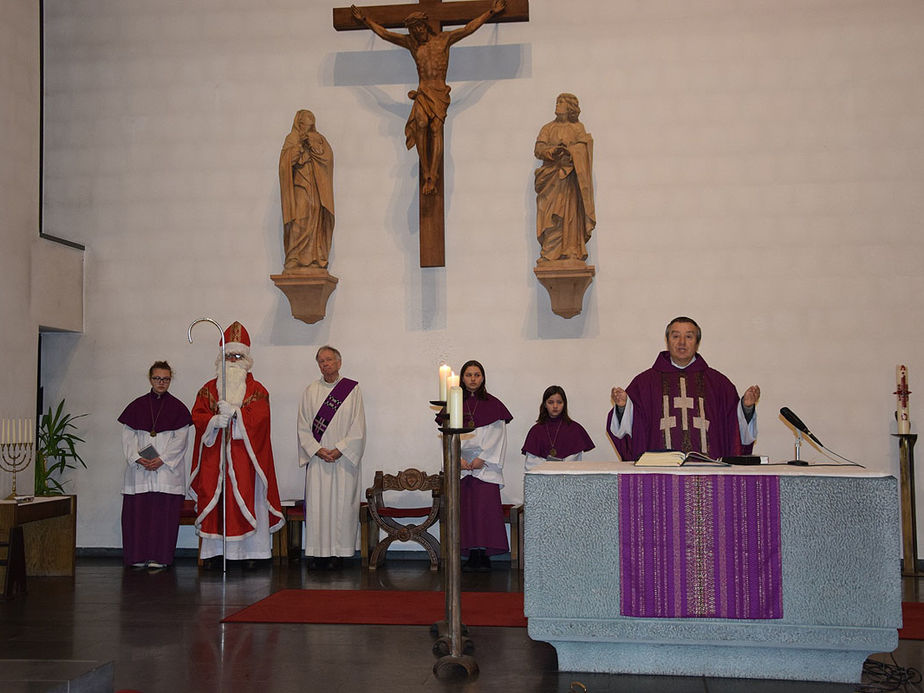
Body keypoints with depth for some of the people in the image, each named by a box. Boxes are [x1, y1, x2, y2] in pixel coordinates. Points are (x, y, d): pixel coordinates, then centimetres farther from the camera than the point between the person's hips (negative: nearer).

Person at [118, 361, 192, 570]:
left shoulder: (177, 408, 4)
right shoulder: (137, 406, 9)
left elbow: (180, 440, -2)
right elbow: (128, 437, 5)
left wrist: (162, 460, -13)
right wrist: (138, 458, -10)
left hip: (168, 468, -2)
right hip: (139, 469, 2)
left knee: (164, 512, -4)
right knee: (137, 511, 1)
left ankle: (159, 557, 1)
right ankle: (138, 556, 9)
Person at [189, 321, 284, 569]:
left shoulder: (256, 390, 7)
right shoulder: (208, 389, 13)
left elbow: (260, 417, -8)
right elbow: (197, 416, 4)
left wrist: (234, 412, -17)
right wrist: (215, 421, -15)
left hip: (244, 454, -2)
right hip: (214, 455, 2)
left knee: (246, 499, -4)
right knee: (213, 500, -1)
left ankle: (250, 551, 0)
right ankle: (213, 551, 4)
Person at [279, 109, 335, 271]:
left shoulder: (319, 139, 21)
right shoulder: (291, 139, 13)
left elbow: (328, 155, 3)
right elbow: (285, 159, -2)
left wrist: (312, 143, -6)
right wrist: (300, 144, -10)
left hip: (316, 188, 3)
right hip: (299, 186, -3)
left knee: (315, 221, -7)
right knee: (299, 221, -16)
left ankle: (315, 260, -9)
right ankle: (294, 260, -20)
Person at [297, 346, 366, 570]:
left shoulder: (352, 389, 2)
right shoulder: (310, 391, 9)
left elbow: (358, 427, -2)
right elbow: (303, 427, 5)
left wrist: (339, 450, -12)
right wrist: (317, 450, -8)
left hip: (344, 457, -2)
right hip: (317, 458, 2)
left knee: (341, 503, -2)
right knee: (316, 503, -1)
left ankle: (338, 552, 4)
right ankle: (316, 552, 5)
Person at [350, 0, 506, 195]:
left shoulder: (444, 38, 13)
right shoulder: (410, 42, 18)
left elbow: (469, 28, 13)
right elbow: (384, 33, 25)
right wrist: (365, 20, 27)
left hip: (440, 92, -1)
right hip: (422, 92, 1)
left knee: (436, 128, -19)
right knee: (421, 124, -26)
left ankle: (432, 177, -28)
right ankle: (427, 174, -23)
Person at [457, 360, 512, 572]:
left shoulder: (493, 404, 6)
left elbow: (498, 436, 0)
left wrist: (482, 458, -9)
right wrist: (459, 458, -7)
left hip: (486, 465, -2)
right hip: (462, 465, 2)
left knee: (486, 506, -10)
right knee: (466, 507, -3)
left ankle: (484, 556, -7)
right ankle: (472, 556, 1)